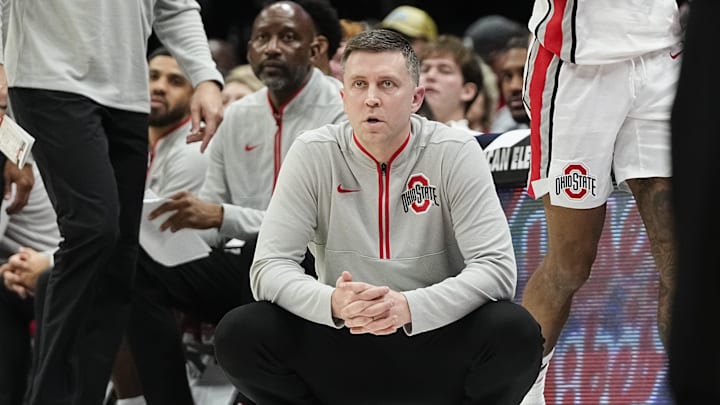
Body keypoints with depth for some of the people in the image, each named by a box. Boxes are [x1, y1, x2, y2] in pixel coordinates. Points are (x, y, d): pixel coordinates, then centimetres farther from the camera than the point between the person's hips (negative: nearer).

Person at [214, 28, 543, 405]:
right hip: (339, 351, 1)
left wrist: (410, 306, -34)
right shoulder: (313, 154, -5)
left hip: (435, 345, -1)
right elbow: (269, 267, -10)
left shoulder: (455, 152, -9)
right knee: (239, 334, -24)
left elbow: (496, 268, -16)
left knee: (516, 334, -31)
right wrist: (331, 303, -32)